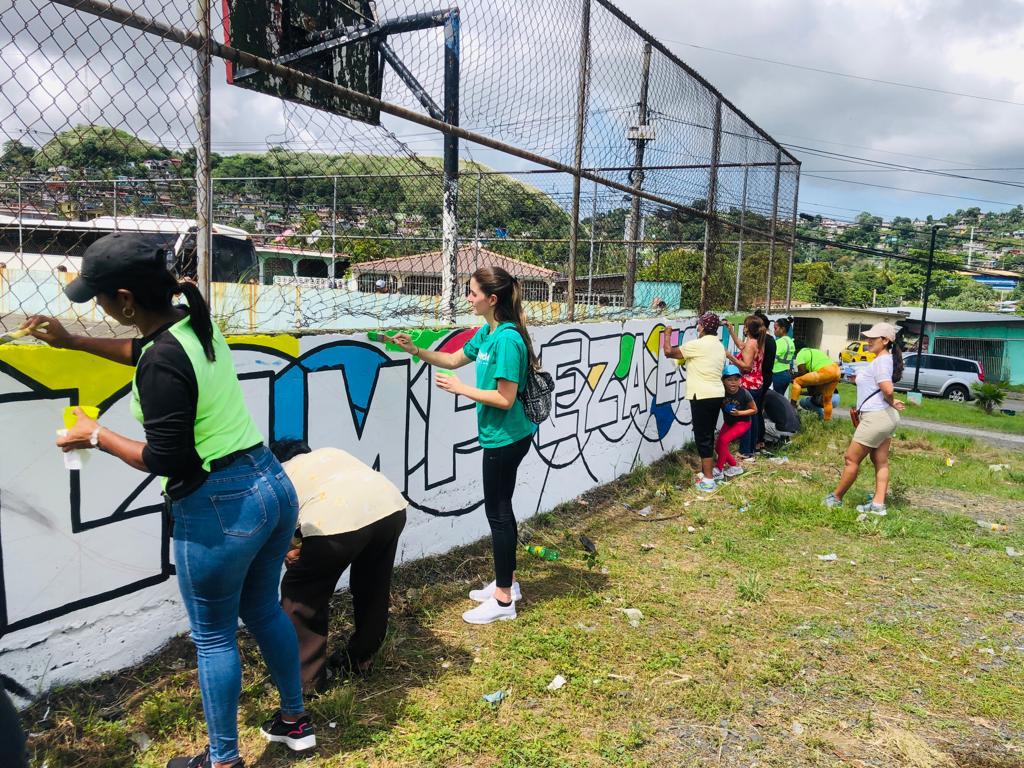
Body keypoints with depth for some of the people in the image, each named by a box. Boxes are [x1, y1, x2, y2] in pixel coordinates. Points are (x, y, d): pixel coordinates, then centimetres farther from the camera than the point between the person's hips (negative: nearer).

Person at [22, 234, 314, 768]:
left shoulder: (163, 362, -21)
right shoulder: (195, 325, 6)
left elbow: (164, 459, -16)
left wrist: (96, 437, -2)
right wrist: (74, 342, 28)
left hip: (220, 507, -9)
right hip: (271, 483, 9)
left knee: (213, 636, 12)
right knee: (263, 611, 25)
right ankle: (294, 719, 42)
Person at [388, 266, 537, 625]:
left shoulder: (507, 339, -23)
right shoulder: (487, 332, 7)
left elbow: (505, 399, -24)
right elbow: (454, 359, 19)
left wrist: (460, 388, -17)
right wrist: (415, 350, 6)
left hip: (506, 437, -10)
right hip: (500, 436, 10)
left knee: (498, 512, 0)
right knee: (500, 508, 18)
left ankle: (503, 601, 13)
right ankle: (506, 582, 33)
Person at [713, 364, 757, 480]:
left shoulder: (744, 394, -23)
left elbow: (754, 410, -10)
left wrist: (739, 413, -23)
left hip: (742, 423, -4)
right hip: (728, 423, 4)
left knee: (723, 440, -24)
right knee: (718, 447, -2)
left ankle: (719, 469, -11)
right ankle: (735, 466, 21)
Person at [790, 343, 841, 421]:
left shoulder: (800, 354, 12)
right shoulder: (813, 352, 37)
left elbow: (802, 371, 2)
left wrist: (794, 377, 21)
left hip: (826, 371, -8)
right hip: (836, 369, 8)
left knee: (797, 382, 4)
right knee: (827, 399, 22)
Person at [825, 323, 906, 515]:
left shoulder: (882, 361, -18)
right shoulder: (883, 359, 14)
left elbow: (888, 390, -30)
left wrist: (892, 403, -11)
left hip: (876, 417, -11)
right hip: (885, 417, 11)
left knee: (851, 459, 1)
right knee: (881, 462, 10)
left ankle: (836, 498, 12)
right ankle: (878, 505, 13)